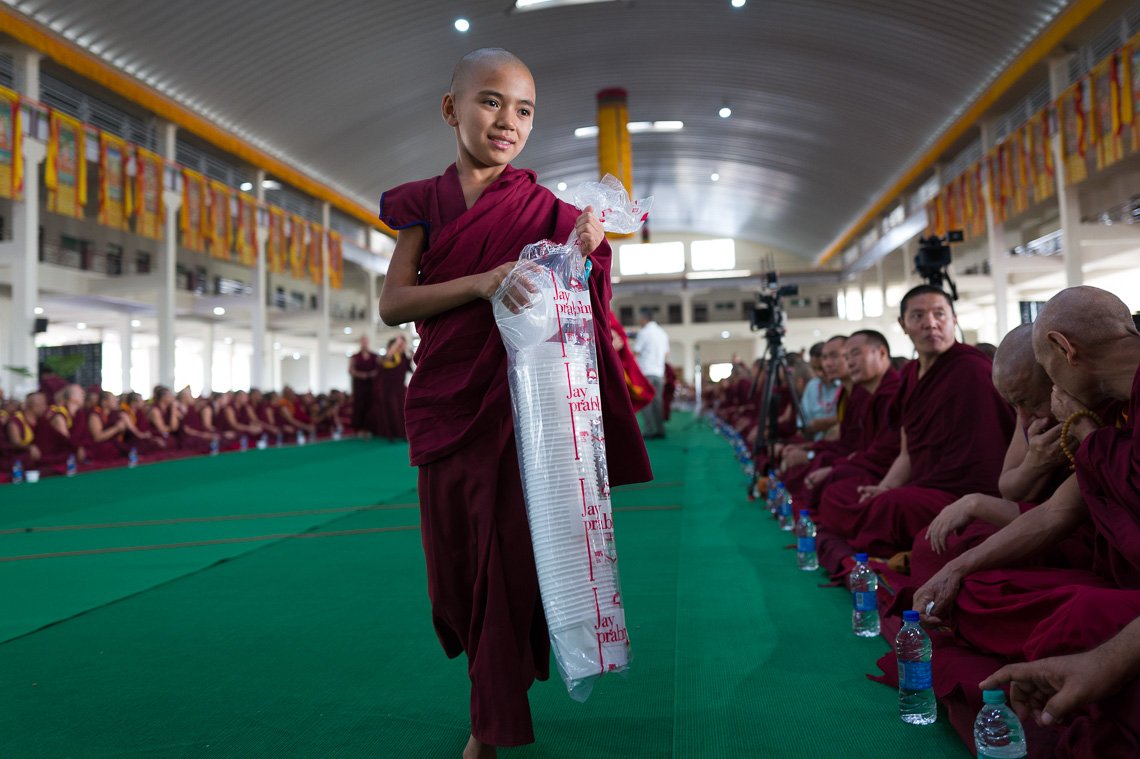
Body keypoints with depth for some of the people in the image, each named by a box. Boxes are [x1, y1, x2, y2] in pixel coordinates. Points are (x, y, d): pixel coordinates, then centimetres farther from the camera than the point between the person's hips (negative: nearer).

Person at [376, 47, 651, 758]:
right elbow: (392, 302, -4)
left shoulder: (543, 208, 2)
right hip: (444, 406, 2)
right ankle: (493, 684, 38)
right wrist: (482, 283, -19)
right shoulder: (424, 202, 6)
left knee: (509, 558, -1)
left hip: (518, 405, -2)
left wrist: (583, 251, -21)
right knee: (454, 559, 11)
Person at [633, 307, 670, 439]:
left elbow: (635, 352, -8)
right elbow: (666, 354, 19)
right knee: (657, 402, 8)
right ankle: (660, 430, 7)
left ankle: (650, 431, -9)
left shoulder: (643, 332, -7)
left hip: (645, 372, -7)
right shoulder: (662, 333, 15)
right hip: (659, 372, 7)